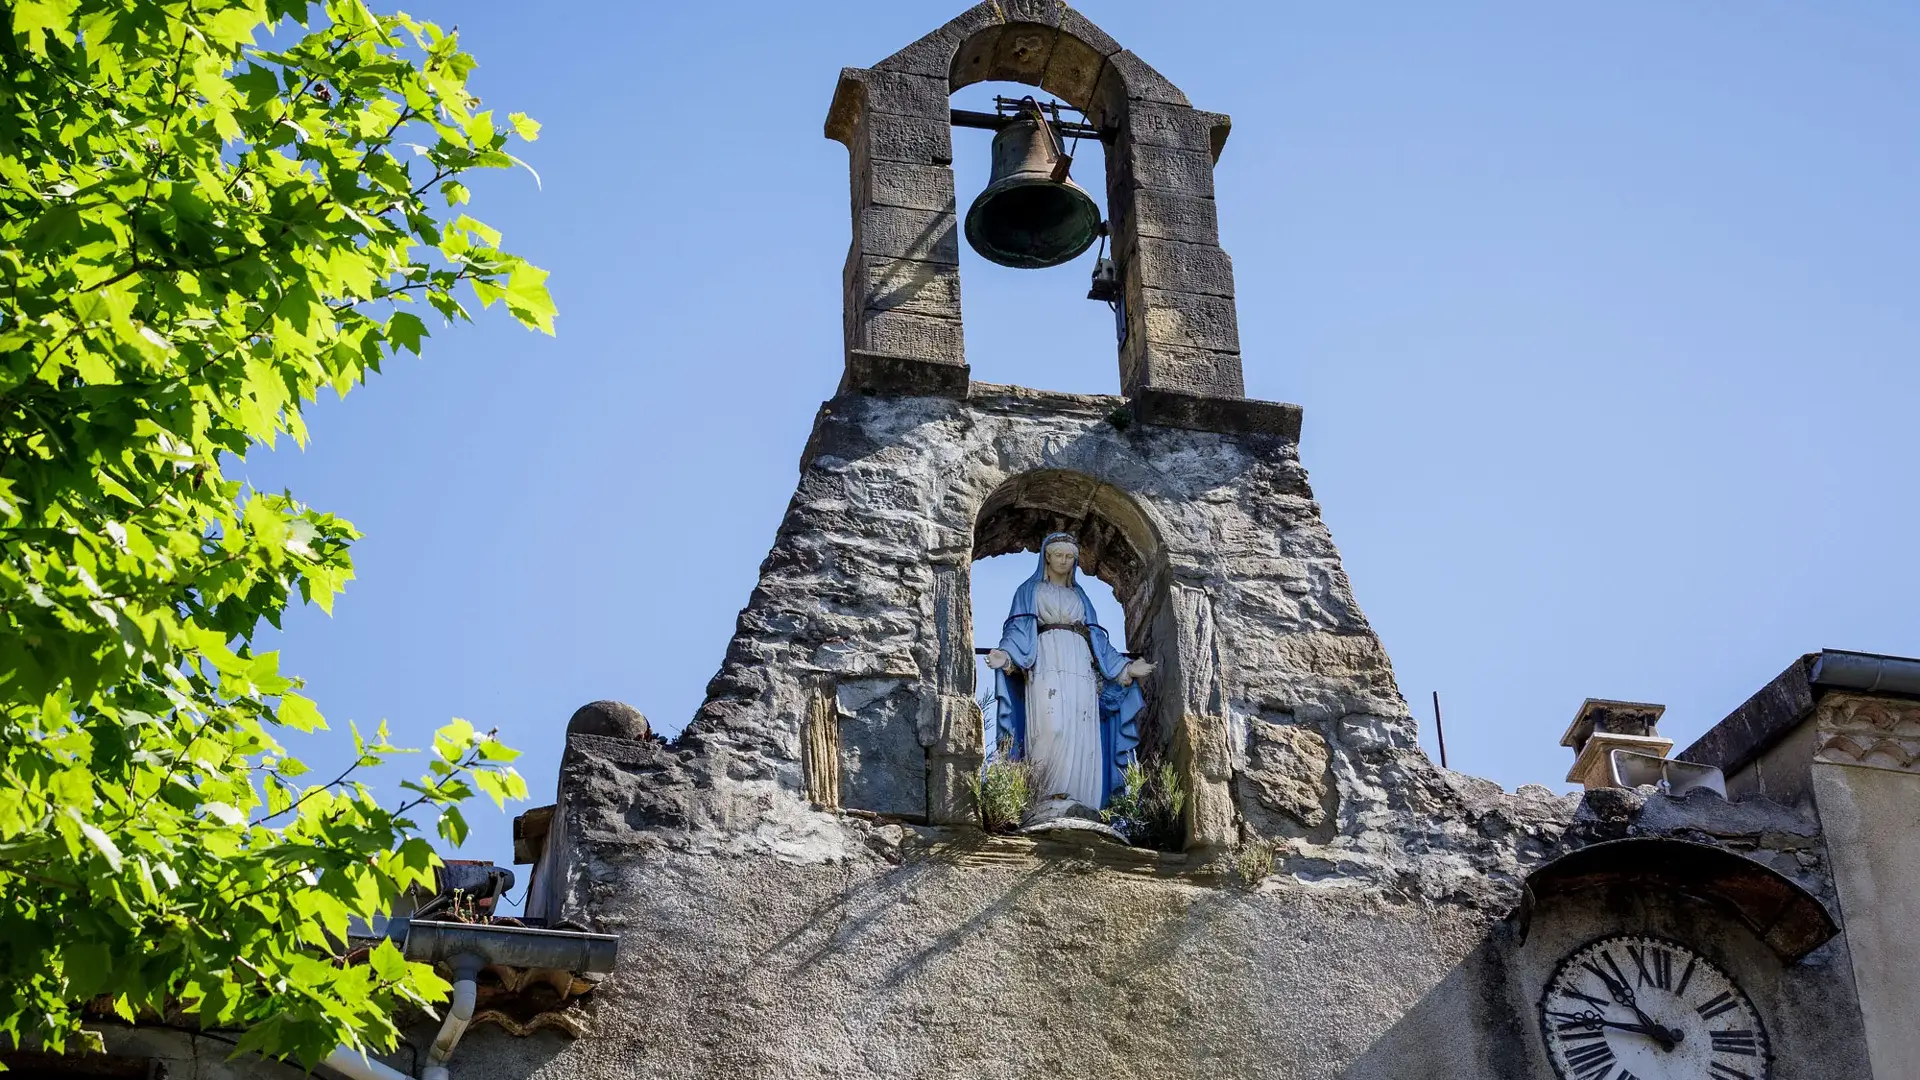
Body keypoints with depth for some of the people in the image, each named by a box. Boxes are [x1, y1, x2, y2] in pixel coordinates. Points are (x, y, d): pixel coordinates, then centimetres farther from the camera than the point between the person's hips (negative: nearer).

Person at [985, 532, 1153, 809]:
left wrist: (1126, 667, 15)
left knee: (1081, 736, -10)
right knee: (1053, 728, -25)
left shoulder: (1080, 596, 28)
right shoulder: (1030, 590, 16)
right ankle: (1045, 800, -24)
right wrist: (1006, 655, -18)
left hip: (1080, 668, 5)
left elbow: (1096, 639, 25)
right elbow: (1018, 630, 3)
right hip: (1047, 665, -4)